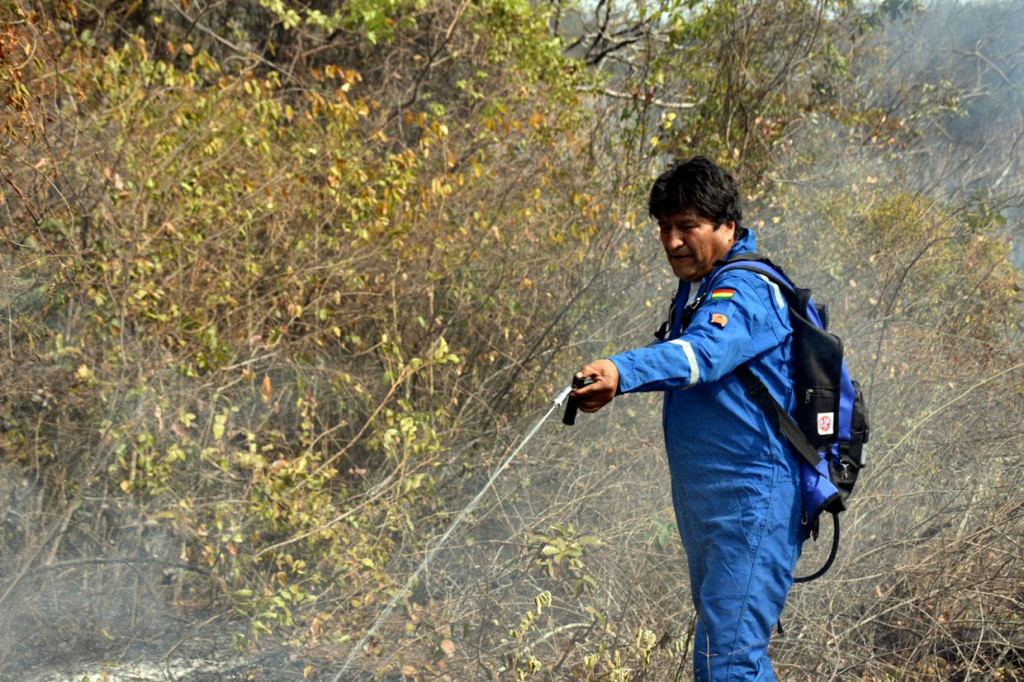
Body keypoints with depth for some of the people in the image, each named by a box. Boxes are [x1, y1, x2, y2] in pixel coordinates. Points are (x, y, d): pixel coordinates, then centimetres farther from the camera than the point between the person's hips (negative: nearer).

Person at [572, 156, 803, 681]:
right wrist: (610, 381, 9)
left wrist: (622, 372, -53)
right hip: (706, 506, 11)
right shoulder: (695, 288, 14)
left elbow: (703, 353, -36)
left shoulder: (746, 292, -17)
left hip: (751, 503, -11)